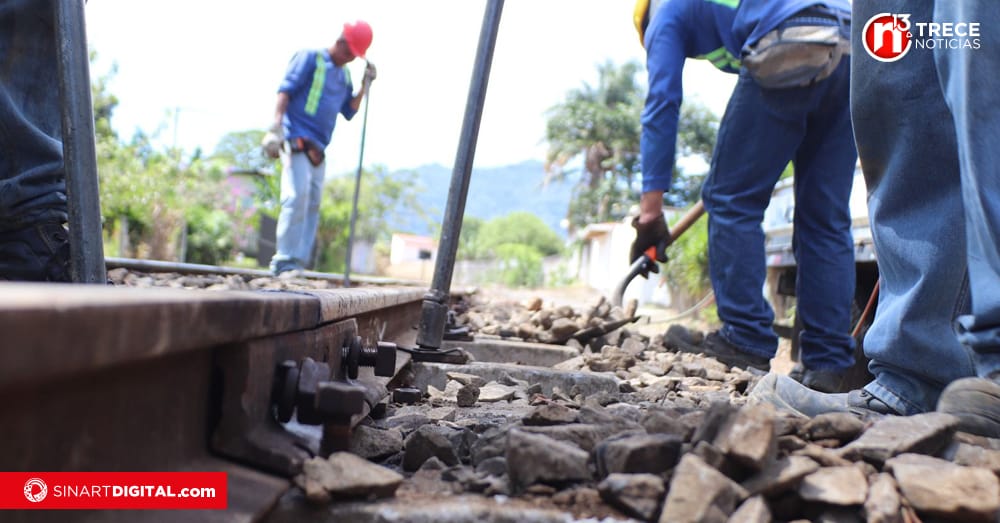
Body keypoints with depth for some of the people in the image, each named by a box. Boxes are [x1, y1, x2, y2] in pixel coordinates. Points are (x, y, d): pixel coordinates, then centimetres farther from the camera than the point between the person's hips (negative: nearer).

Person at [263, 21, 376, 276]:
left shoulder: (344, 75, 21)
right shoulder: (309, 58, 0)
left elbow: (349, 111, 19)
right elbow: (286, 90, -8)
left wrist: (365, 85, 9)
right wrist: (277, 124, -19)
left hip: (318, 148, 8)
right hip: (296, 139, -7)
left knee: (312, 205, 2)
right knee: (297, 196, -18)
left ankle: (298, 263, 4)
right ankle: (285, 260, -16)